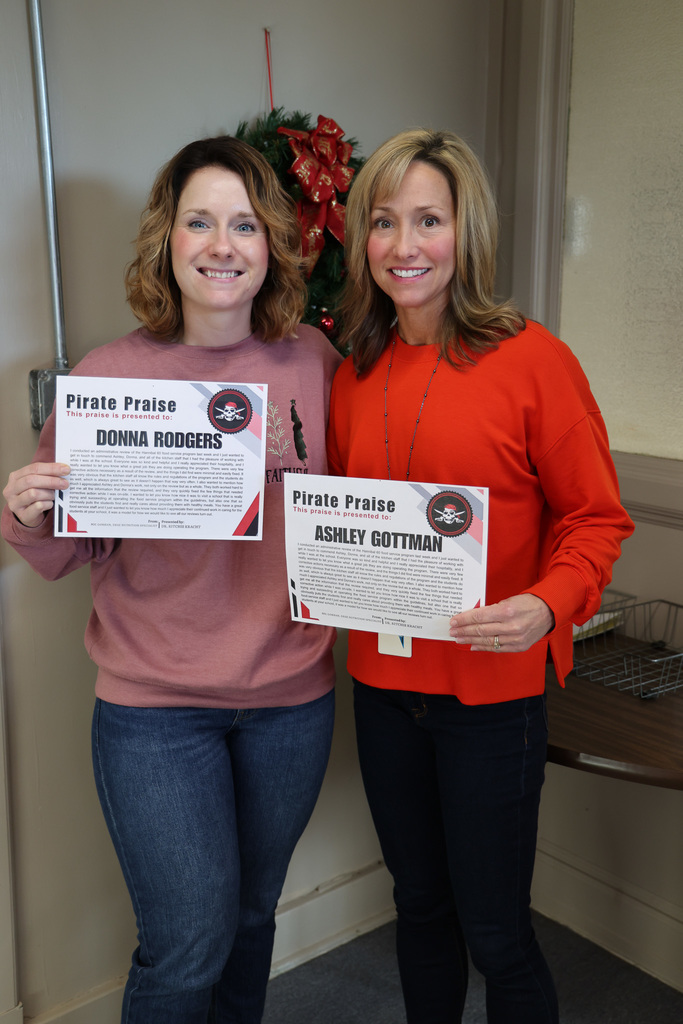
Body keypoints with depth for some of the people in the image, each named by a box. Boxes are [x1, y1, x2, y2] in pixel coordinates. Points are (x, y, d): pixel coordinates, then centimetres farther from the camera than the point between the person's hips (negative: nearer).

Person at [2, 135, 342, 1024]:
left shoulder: (314, 360, -2)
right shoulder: (109, 375, -10)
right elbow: (73, 552, -3)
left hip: (290, 694, 3)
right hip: (155, 705, -3)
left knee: (252, 915, 21)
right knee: (187, 948, 3)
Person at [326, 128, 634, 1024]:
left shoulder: (533, 359, -11)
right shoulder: (357, 374, 5)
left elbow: (595, 517, -8)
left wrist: (549, 604, -25)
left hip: (493, 689, -4)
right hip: (383, 681, 5)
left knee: (496, 934, 8)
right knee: (420, 904, 21)